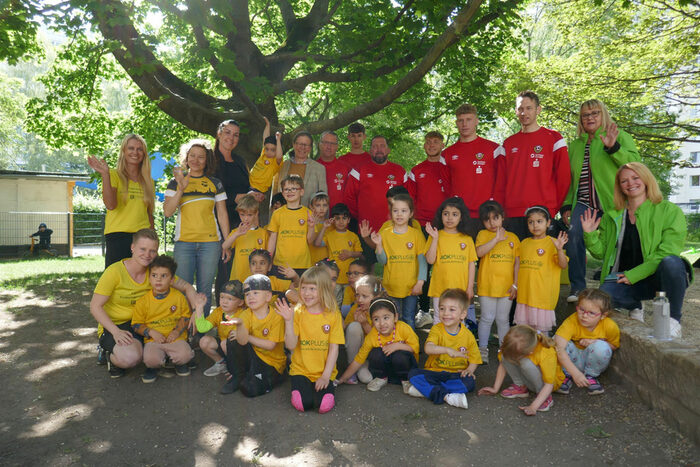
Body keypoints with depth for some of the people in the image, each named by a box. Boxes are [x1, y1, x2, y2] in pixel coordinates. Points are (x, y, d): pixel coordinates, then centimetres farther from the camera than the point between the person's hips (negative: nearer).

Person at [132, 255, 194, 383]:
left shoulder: (179, 297, 2)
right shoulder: (143, 301, 0)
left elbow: (186, 316, 9)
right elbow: (136, 324, 5)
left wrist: (177, 331, -8)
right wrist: (152, 332, -12)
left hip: (175, 338, 1)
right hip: (153, 340, -1)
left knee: (185, 355, -29)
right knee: (151, 358, -33)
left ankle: (178, 363, 12)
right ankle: (153, 367, 8)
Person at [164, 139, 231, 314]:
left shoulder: (215, 183, 9)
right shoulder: (176, 182, 9)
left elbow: (222, 214, 9)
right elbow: (167, 212, -2)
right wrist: (181, 188, -14)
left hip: (210, 242, 0)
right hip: (184, 242, 0)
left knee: (205, 290, 3)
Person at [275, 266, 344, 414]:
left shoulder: (333, 315, -4)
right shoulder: (297, 313, -2)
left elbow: (334, 348, -3)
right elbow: (290, 346, -10)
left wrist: (326, 376, -10)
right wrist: (288, 321, -21)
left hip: (324, 372, 0)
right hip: (300, 370, 1)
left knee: (323, 404, -22)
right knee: (304, 403, -22)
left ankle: (327, 385, 9)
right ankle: (299, 386, 10)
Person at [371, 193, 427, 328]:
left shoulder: (417, 234, -1)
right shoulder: (384, 234, 2)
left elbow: (422, 260, -2)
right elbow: (382, 261, 1)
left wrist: (420, 281, -10)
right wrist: (379, 245, -14)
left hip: (411, 286, -1)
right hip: (391, 286, 1)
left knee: (409, 321, 7)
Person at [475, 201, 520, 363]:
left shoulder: (512, 237, 8)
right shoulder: (483, 234, 1)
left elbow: (517, 262, 8)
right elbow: (479, 252, -19)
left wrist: (515, 284, 2)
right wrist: (497, 239, -20)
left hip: (506, 287, 2)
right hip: (487, 285, -2)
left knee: (503, 319, 11)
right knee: (487, 318, 3)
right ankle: (483, 349, 16)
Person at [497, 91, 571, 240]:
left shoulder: (553, 138, 5)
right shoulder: (508, 143, 15)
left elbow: (564, 177, 1)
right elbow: (500, 182, 12)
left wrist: (553, 208, -2)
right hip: (512, 216, 3)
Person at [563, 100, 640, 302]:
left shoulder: (619, 136, 8)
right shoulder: (575, 145, 21)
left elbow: (634, 162, -6)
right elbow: (569, 178, 23)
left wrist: (613, 147, -19)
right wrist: (567, 205, 14)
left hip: (612, 203, -2)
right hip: (584, 203, 3)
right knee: (574, 234, -22)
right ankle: (577, 288, -14)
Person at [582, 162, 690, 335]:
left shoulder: (670, 211, 2)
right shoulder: (612, 216, 14)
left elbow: (667, 253, -9)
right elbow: (601, 252, 14)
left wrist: (633, 275, -16)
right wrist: (590, 235, -6)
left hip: (658, 276, -2)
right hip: (623, 277, 3)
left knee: (672, 263, -37)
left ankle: (673, 319, -13)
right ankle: (635, 307, 9)